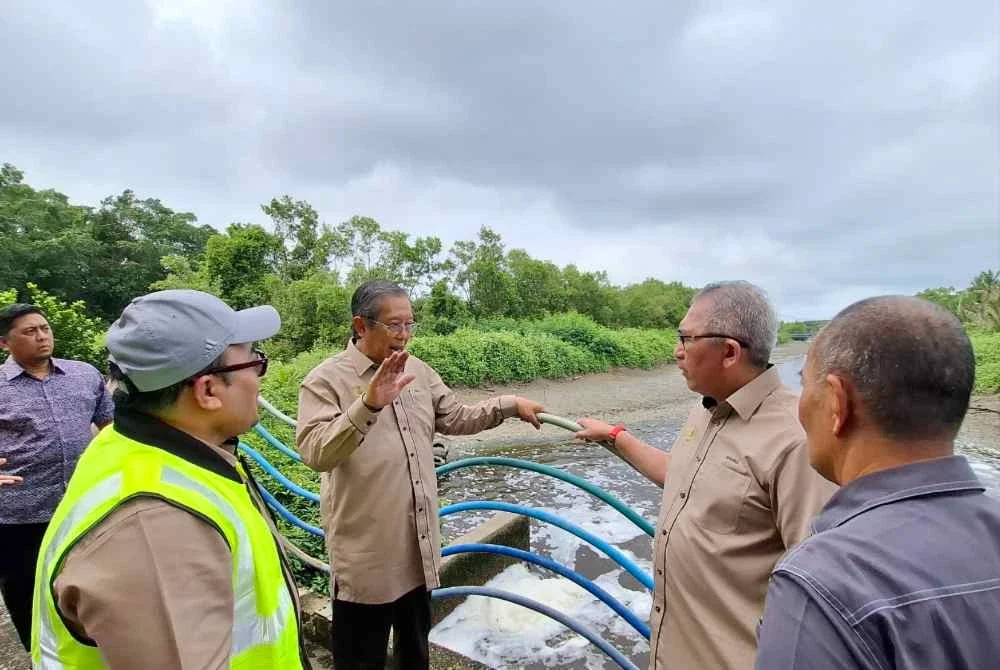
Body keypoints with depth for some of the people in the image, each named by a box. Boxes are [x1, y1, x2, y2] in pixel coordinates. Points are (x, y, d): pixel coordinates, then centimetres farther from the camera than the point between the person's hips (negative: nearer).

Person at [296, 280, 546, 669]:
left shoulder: (418, 371, 5)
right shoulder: (327, 380, -15)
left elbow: (456, 418, 12)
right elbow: (315, 453, -27)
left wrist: (510, 405, 4)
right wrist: (368, 406, -40)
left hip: (418, 546, 6)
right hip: (365, 553, -6)